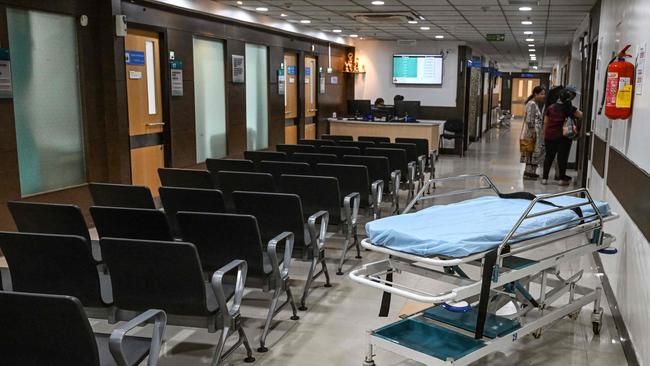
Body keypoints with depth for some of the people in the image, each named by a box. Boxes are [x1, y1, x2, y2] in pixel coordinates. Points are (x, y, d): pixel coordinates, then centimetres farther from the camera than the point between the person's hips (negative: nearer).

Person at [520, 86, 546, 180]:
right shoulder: (532, 104, -15)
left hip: (536, 133, 9)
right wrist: (533, 132, -21)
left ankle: (530, 171, 19)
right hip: (532, 132, -9)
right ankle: (529, 172, 2)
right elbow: (529, 120, -20)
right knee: (533, 152, -4)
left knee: (531, 153, 13)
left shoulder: (536, 104, 15)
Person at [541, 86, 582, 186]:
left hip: (549, 136, 4)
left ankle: (544, 178, 10)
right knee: (562, 157, 6)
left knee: (549, 156, 10)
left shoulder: (550, 107, 5)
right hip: (563, 136, -4)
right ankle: (562, 178, 11)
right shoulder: (569, 108, -7)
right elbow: (581, 116, -13)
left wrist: (545, 136, 14)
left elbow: (545, 123, 8)